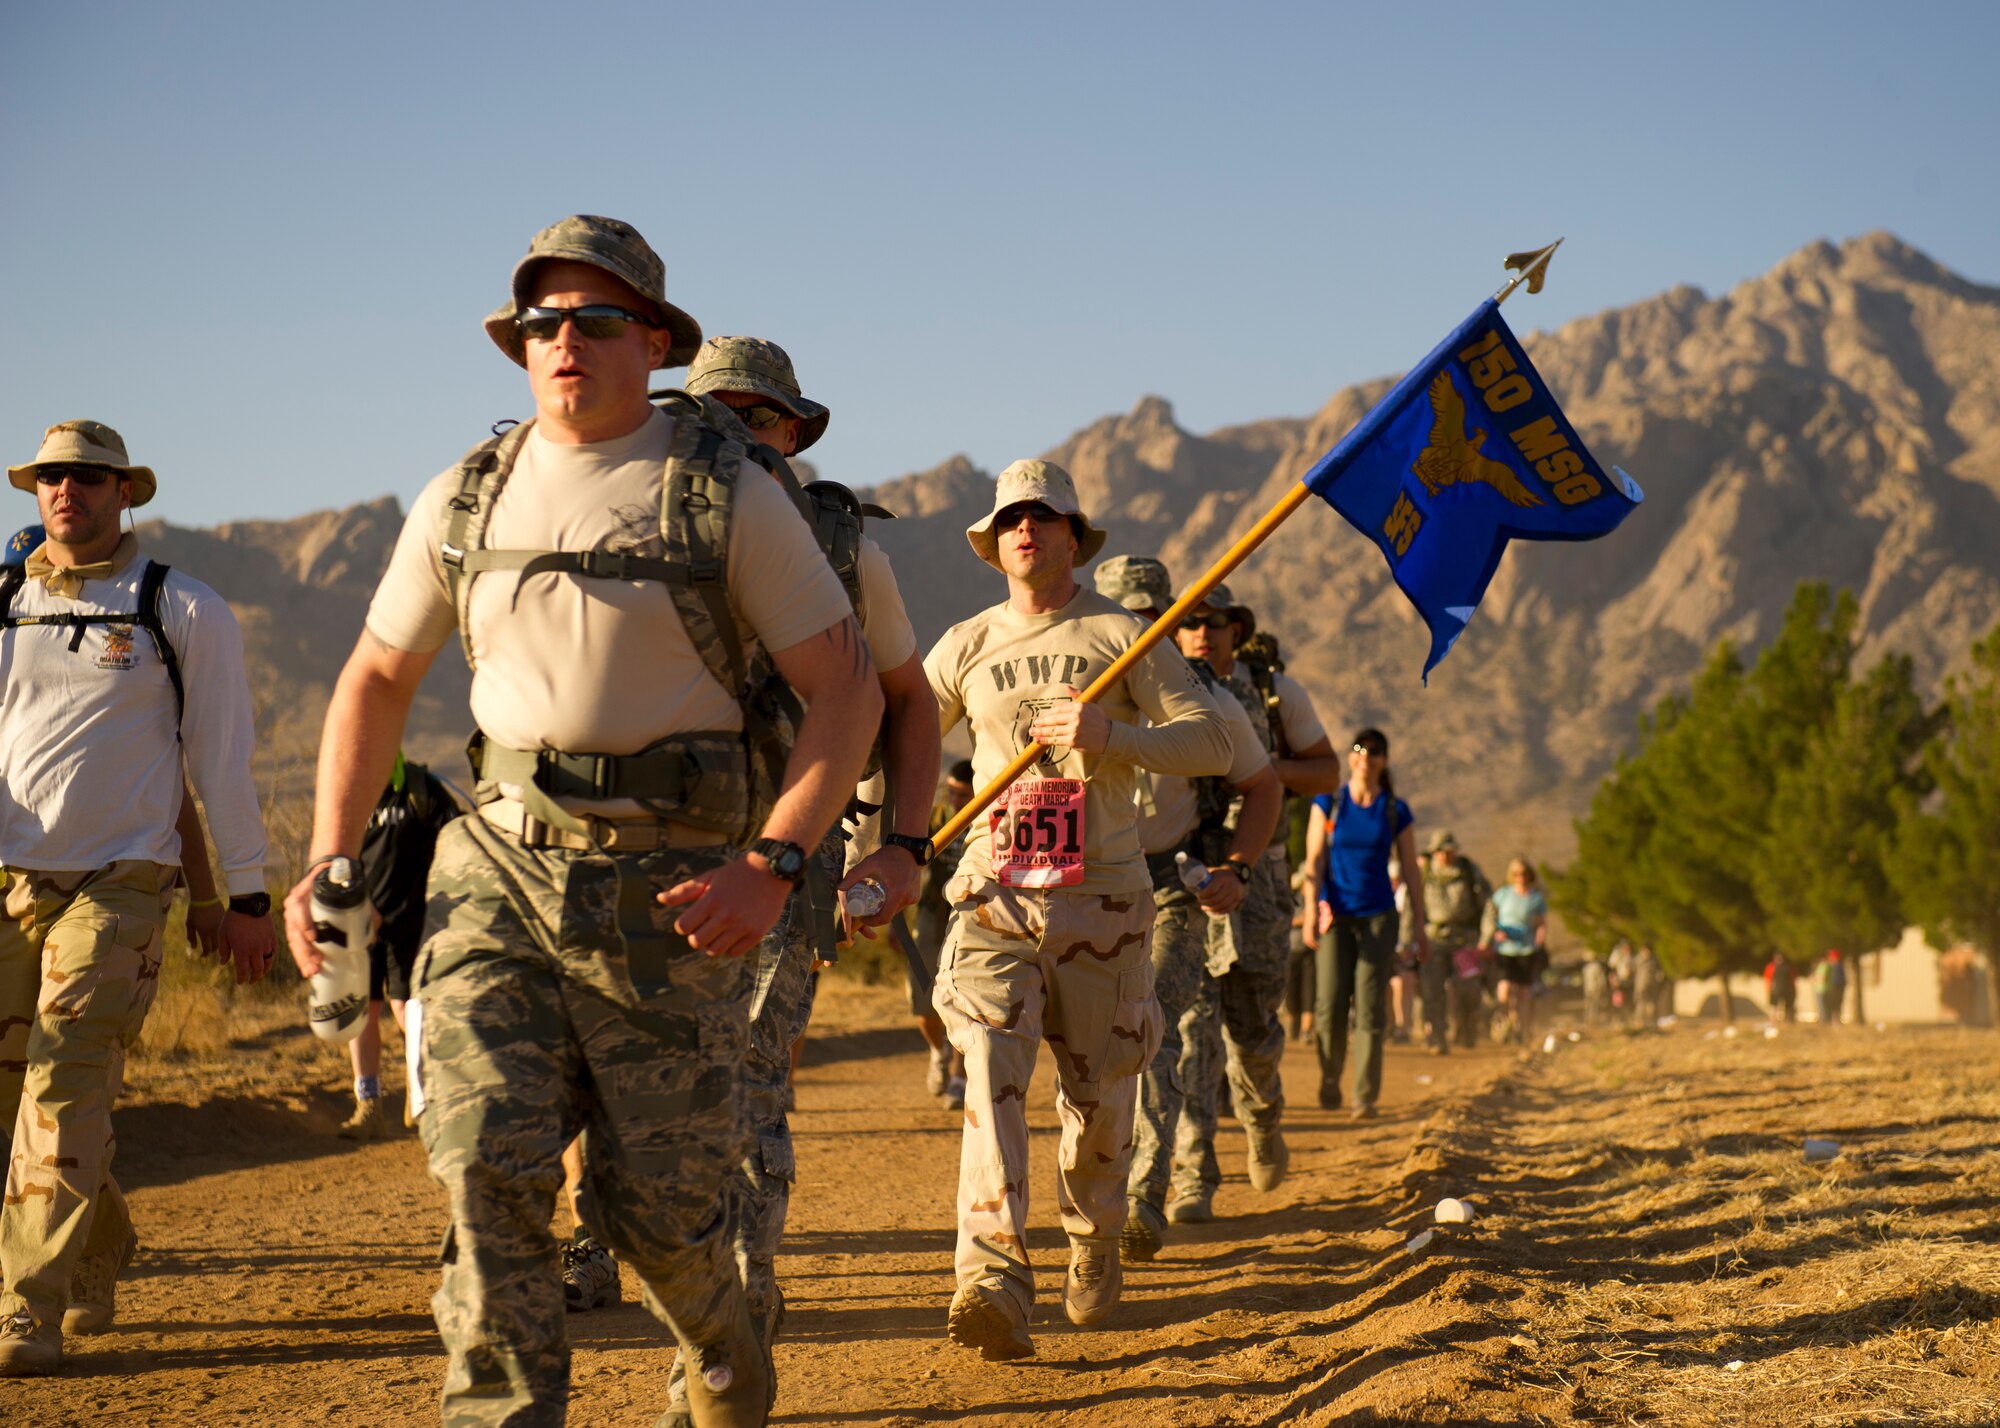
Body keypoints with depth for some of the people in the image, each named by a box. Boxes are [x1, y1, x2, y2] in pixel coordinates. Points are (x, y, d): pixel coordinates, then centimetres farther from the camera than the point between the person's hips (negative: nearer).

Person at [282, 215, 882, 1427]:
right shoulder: (466, 500, 7)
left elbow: (848, 689, -5)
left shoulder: (728, 494, -4)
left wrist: (773, 868, -17)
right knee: (488, 1163, -14)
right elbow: (376, 679, 18)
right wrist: (329, 864, 8)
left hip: (674, 882, -3)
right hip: (498, 869, 3)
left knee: (654, 1200, 2)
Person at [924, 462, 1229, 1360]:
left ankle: (1095, 1244, 34)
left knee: (1099, 1088, 7)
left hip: (1101, 892, -1)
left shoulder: (1122, 634, 4)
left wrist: (1113, 734, -19)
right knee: (991, 1074, -17)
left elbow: (1211, 742, -3)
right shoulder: (967, 646, 12)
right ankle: (995, 1279, -27)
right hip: (994, 891, 1)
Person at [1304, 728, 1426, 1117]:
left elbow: (1411, 870, 8)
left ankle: (1365, 1096, -1)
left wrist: (1421, 925, 7)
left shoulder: (1395, 811, 5)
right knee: (1329, 1005, -5)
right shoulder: (1328, 803, 3)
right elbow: (1314, 860, 1)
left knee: (1370, 1008, -4)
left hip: (1378, 915, 0)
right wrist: (1312, 910, -11)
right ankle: (1329, 1085, 15)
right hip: (1336, 915, 0)